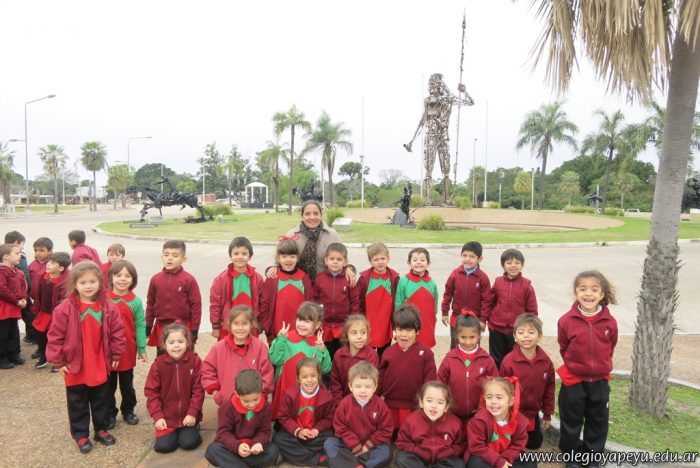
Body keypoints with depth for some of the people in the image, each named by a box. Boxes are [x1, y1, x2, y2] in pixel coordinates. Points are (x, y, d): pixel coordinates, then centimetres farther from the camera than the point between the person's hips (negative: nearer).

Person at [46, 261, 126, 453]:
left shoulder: (108, 307, -8)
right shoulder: (65, 309, -14)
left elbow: (117, 332, -1)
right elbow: (55, 336, -9)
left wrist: (116, 355, 1)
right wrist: (58, 361, -8)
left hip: (101, 366, 2)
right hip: (75, 366, -2)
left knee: (101, 400, 17)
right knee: (78, 403, 13)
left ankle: (101, 430, 33)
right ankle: (81, 435, 28)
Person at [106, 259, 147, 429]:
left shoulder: (136, 302, -7)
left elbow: (140, 326, -4)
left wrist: (142, 348, -3)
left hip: (128, 351, 1)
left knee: (127, 384, 17)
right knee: (109, 385, 14)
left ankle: (128, 411, 33)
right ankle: (110, 413, 30)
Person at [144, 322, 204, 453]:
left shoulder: (195, 361, -11)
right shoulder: (158, 364, -10)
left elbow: (198, 389, -8)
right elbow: (151, 392, -6)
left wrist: (192, 413, -13)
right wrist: (157, 416, -11)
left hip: (188, 415, -1)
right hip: (166, 416, 1)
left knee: (189, 443, -12)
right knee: (163, 446, -10)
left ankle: (192, 427, 19)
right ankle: (174, 432, 21)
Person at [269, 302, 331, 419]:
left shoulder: (319, 344, -3)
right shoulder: (288, 338, -6)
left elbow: (326, 369, -9)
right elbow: (275, 360, -13)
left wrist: (322, 351, -21)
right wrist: (280, 339, -19)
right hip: (285, 388, 0)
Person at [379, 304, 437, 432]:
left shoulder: (426, 352, -8)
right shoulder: (388, 352, -1)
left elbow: (429, 381, -6)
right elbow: (380, 379, 3)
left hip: (415, 407, -2)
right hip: (390, 406, 2)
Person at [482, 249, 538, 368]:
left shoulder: (526, 285, -6)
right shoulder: (498, 282, -2)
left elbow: (532, 310, -2)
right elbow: (490, 302, 6)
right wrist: (483, 320, 5)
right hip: (496, 329, 2)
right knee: (496, 360, 14)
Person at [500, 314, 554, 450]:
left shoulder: (546, 361, -12)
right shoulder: (508, 361, -24)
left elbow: (549, 389, 1)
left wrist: (548, 414, 7)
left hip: (533, 413, 4)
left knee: (535, 443, 19)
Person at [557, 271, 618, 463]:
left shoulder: (610, 322, -12)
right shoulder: (566, 321, -17)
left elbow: (610, 347, 6)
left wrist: (600, 366, 10)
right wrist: (575, 366, 4)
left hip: (600, 381, 2)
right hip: (573, 380, -2)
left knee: (598, 422, 16)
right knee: (571, 422, 12)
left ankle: (593, 457, 36)